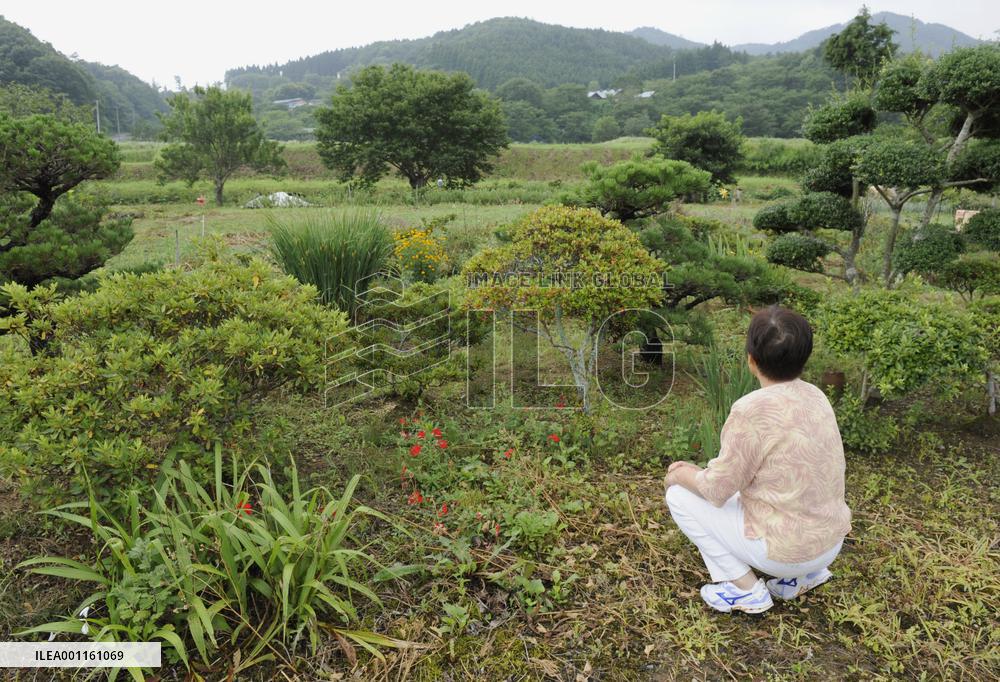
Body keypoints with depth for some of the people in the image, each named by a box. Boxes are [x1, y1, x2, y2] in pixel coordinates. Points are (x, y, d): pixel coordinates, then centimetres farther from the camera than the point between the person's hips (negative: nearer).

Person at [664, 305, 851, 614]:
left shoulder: (752, 411, -26)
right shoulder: (815, 397, 0)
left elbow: (717, 489, -17)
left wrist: (682, 475, 3)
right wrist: (699, 470, 12)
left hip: (784, 551, -7)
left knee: (680, 495, 4)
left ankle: (745, 588, 5)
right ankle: (805, 573, 18)